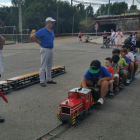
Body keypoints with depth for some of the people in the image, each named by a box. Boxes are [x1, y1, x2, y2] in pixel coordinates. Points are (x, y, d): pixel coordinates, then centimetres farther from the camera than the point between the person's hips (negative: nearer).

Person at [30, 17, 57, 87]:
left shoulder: (52, 31, 9)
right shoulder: (42, 31, -15)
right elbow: (32, 37, -19)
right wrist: (39, 42, -11)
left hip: (51, 49, 8)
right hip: (45, 50, -8)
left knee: (49, 66, 16)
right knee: (43, 66, -3)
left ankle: (49, 79, 27)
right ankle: (42, 81, 4)